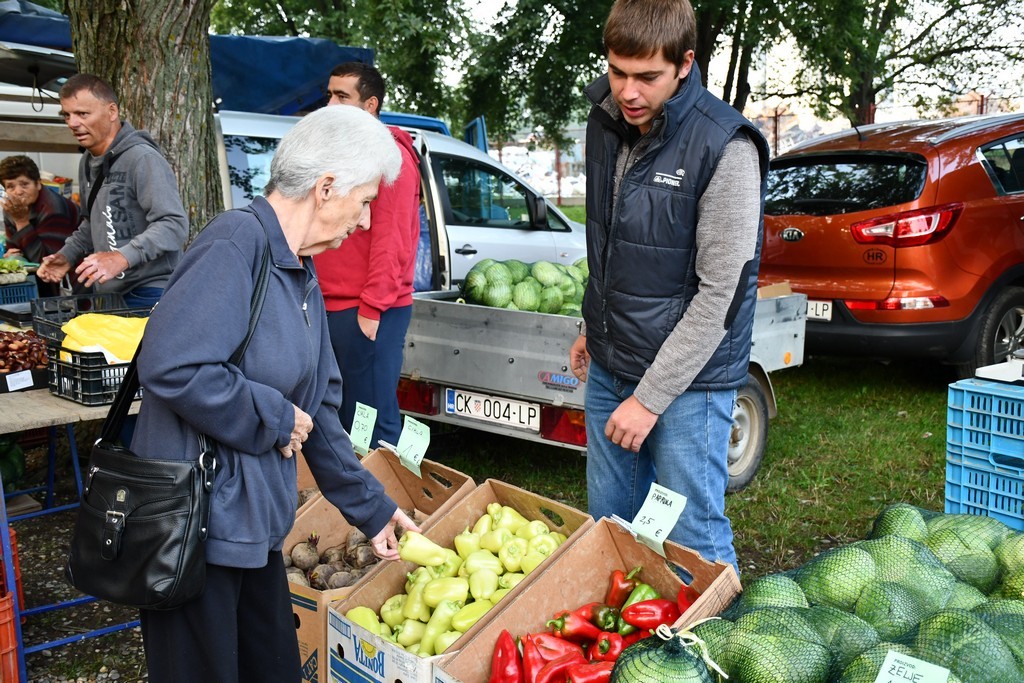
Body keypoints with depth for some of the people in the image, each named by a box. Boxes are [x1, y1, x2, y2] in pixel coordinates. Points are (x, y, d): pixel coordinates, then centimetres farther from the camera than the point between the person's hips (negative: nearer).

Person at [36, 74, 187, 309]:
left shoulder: (143, 159, -15)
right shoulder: (87, 162, 14)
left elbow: (174, 224, -24)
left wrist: (123, 257, -35)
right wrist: (67, 255, 12)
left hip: (149, 295, -8)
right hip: (105, 294, 8)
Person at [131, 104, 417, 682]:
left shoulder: (302, 276, 12)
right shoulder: (236, 243, -18)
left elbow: (318, 408, 17)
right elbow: (170, 367, -30)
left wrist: (371, 507, 19)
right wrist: (276, 418, -17)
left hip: (255, 524, 9)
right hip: (196, 523, -9)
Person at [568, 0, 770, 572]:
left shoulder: (726, 148, -20)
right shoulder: (605, 122, 2)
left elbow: (720, 293, -20)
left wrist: (650, 397, -17)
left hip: (689, 380, -6)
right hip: (609, 366, 7)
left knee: (694, 542, 3)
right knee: (608, 523, 18)